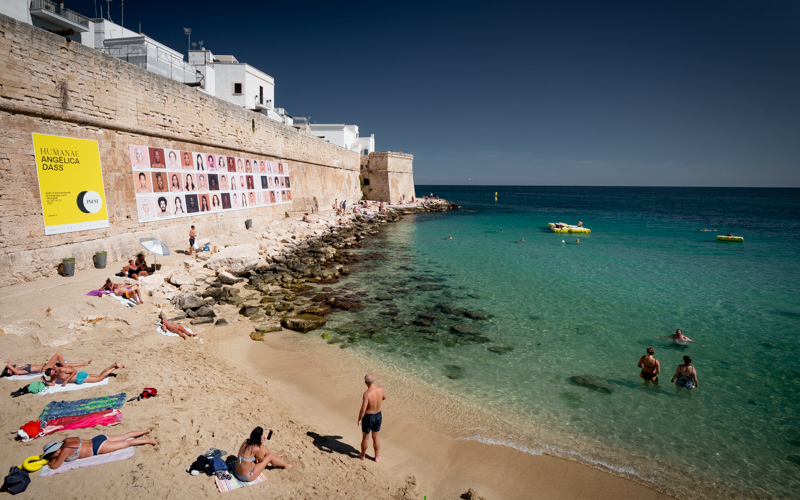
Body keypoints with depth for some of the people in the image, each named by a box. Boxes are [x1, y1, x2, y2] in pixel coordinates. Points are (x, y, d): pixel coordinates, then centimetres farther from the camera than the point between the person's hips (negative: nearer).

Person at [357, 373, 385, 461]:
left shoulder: (367, 394, -31)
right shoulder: (380, 389, -13)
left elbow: (363, 410, -28)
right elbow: (384, 397, 10)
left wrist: (359, 420, -12)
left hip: (368, 418, -5)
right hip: (378, 416, 5)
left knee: (365, 438, 19)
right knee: (376, 437, 24)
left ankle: (362, 455, 41)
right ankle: (377, 457, 38)